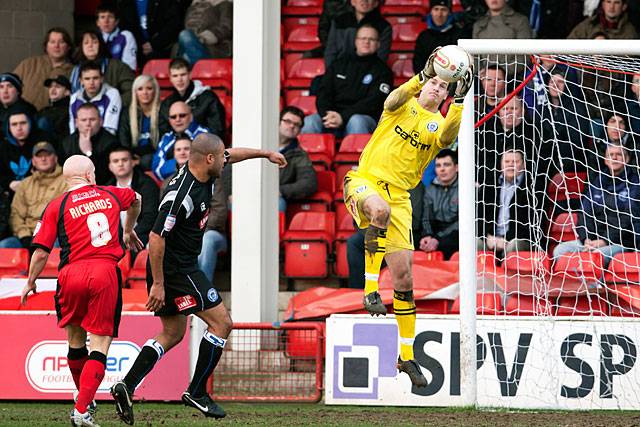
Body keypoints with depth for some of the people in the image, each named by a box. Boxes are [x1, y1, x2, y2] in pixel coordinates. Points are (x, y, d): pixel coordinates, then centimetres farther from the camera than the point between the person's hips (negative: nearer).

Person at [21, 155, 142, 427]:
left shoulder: (56, 207, 6)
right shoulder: (110, 195, 16)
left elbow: (41, 251, 2)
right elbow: (135, 200, 41)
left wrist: (30, 283, 18)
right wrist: (129, 231, 60)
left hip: (72, 273, 0)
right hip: (106, 273, 0)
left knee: (75, 340, 20)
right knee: (99, 345, -2)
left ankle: (84, 397, 37)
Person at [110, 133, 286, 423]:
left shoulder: (202, 175, 1)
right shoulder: (182, 194, -27)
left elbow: (231, 155, 24)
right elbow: (156, 238, -26)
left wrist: (265, 154, 35)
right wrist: (158, 284, -24)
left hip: (184, 267, 10)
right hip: (177, 271, -10)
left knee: (173, 334, 16)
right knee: (221, 323, -2)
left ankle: (126, 386, 7)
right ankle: (196, 393, 4)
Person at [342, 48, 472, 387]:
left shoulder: (438, 125, 10)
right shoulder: (404, 106, 8)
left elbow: (448, 136, -15)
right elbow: (396, 98, -17)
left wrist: (459, 99, -26)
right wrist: (422, 76, -32)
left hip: (398, 197, 3)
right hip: (364, 181, -3)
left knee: (403, 273, 1)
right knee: (381, 208, -41)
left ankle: (406, 356, 10)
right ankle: (370, 289, -32)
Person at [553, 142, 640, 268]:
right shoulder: (596, 179, 17)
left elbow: (629, 218, -9)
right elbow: (585, 212, 12)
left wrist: (605, 241, -17)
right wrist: (586, 239, -6)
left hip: (621, 242, -6)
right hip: (592, 239, 6)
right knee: (560, 250, -16)